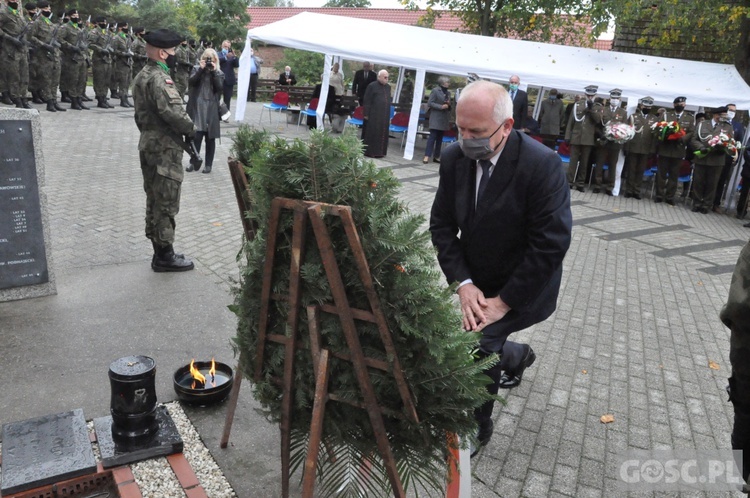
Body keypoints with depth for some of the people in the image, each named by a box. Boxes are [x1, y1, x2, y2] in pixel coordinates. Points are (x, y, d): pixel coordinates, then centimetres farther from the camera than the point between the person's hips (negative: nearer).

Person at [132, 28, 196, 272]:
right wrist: (191, 129, -14)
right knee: (166, 203, -2)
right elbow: (173, 111, -30)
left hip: (149, 144, 10)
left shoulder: (142, 76, 15)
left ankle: (160, 252, 26)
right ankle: (165, 256, 7)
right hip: (165, 148, -10)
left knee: (155, 201, 15)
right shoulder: (159, 78, -18)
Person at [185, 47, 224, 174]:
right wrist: (201, 69, -12)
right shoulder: (196, 69, 8)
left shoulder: (219, 73, 8)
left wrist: (214, 72, -11)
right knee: (196, 136, -5)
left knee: (210, 138, 5)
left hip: (211, 109, 0)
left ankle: (208, 164, 14)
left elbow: (219, 88, -7)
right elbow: (191, 81, -8)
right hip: (197, 108, 0)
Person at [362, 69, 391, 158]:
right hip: (373, 115, -6)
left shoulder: (388, 87, 11)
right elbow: (366, 101, -6)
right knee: (371, 134, 0)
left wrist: (389, 116, 14)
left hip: (384, 116, 6)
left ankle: (379, 151, 17)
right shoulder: (372, 86, -6)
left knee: (382, 134, 8)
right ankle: (369, 151, 7)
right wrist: (366, 114, -10)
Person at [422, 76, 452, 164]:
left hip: (444, 119, 6)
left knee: (440, 138, 6)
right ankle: (427, 156, -11)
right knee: (432, 136, -10)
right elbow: (430, 103, -9)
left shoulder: (448, 93, 15)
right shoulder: (435, 90, -3)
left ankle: (436, 156, 10)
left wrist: (449, 105, -2)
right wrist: (441, 107, -17)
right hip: (436, 118, -6)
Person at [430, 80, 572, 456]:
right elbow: (442, 224, -4)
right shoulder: (455, 158, -10)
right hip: (476, 282, 6)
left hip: (523, 288, -5)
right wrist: (463, 283, -15)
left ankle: (476, 427, 9)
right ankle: (514, 355, 47)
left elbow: (550, 244, -23)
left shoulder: (542, 165, -25)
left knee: (476, 341, -19)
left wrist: (503, 301, -21)